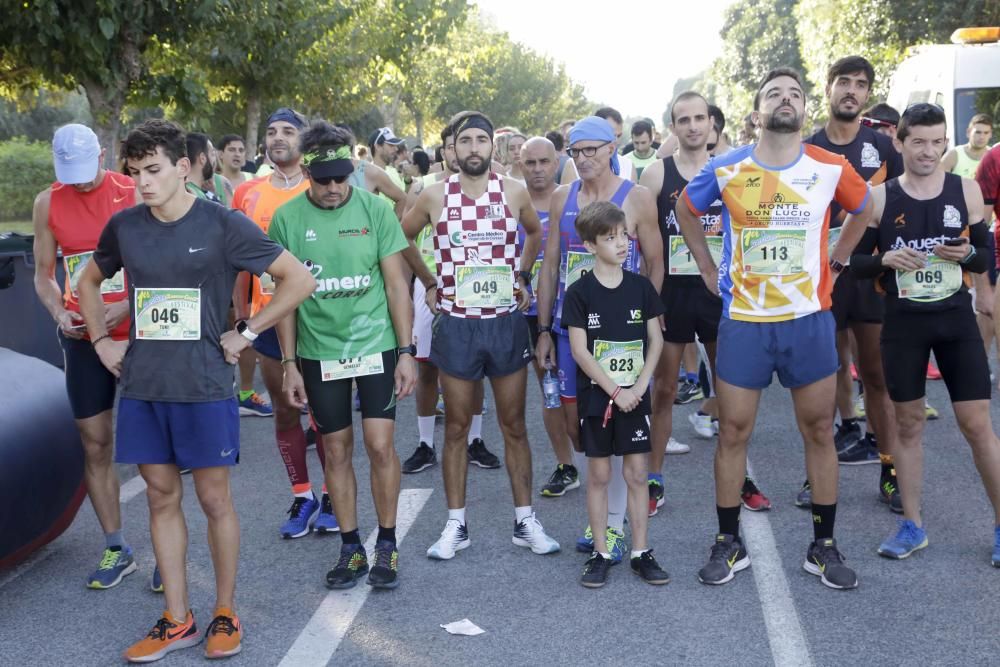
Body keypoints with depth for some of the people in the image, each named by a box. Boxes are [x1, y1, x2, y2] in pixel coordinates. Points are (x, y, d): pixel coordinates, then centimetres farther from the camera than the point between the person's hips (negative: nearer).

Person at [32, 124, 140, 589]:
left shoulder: (134, 193, -7)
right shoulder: (48, 203, 4)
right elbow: (43, 274, 10)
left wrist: (129, 306, -20)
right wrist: (58, 312, -8)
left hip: (137, 332, -3)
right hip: (82, 338, 3)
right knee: (95, 445, 6)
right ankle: (116, 549, 18)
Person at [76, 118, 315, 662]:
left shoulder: (223, 225, -8)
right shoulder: (124, 226, 4)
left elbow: (300, 280, -7)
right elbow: (89, 282, 24)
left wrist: (245, 333, -7)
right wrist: (100, 339, 12)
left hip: (203, 387, -4)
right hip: (141, 386, 4)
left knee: (214, 498, 4)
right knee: (161, 496, 9)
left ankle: (225, 613, 19)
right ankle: (176, 620, 20)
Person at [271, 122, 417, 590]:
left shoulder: (375, 209, -5)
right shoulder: (287, 217, -3)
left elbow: (396, 283, -1)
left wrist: (406, 351, -5)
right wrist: (289, 363, 1)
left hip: (376, 345, -1)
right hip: (319, 352, 1)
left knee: (380, 445, -5)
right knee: (337, 450, 8)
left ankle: (387, 546, 12)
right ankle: (351, 548, 21)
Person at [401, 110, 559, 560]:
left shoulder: (514, 192, 0)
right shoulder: (435, 196, -3)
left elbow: (535, 232, 19)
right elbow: (400, 239, 12)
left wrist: (522, 276, 11)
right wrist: (429, 282, 8)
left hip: (506, 322, 1)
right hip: (456, 324, -1)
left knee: (514, 425, 7)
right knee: (456, 426, 6)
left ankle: (525, 521, 16)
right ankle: (456, 525, 14)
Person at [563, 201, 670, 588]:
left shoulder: (640, 287, 2)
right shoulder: (580, 293, -6)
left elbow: (656, 340, 4)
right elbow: (579, 351, -9)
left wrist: (640, 386, -8)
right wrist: (615, 391, -13)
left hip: (634, 397, 2)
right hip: (596, 397, -2)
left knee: (637, 473, 5)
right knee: (598, 473, 6)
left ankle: (640, 552, 14)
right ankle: (600, 553, 14)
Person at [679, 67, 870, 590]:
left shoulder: (831, 168, -3)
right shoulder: (726, 169, -5)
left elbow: (867, 210, 17)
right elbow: (685, 209, 14)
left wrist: (836, 260, 10)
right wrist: (708, 267, 9)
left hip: (810, 320, 1)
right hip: (743, 321, 0)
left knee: (819, 431, 6)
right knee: (733, 432, 4)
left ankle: (823, 546, 20)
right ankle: (729, 544, 19)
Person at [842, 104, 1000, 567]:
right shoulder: (879, 197, -2)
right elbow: (855, 260, 3)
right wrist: (885, 259, -17)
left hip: (956, 319, 0)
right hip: (903, 322, 0)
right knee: (908, 423, 8)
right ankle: (912, 525, 20)